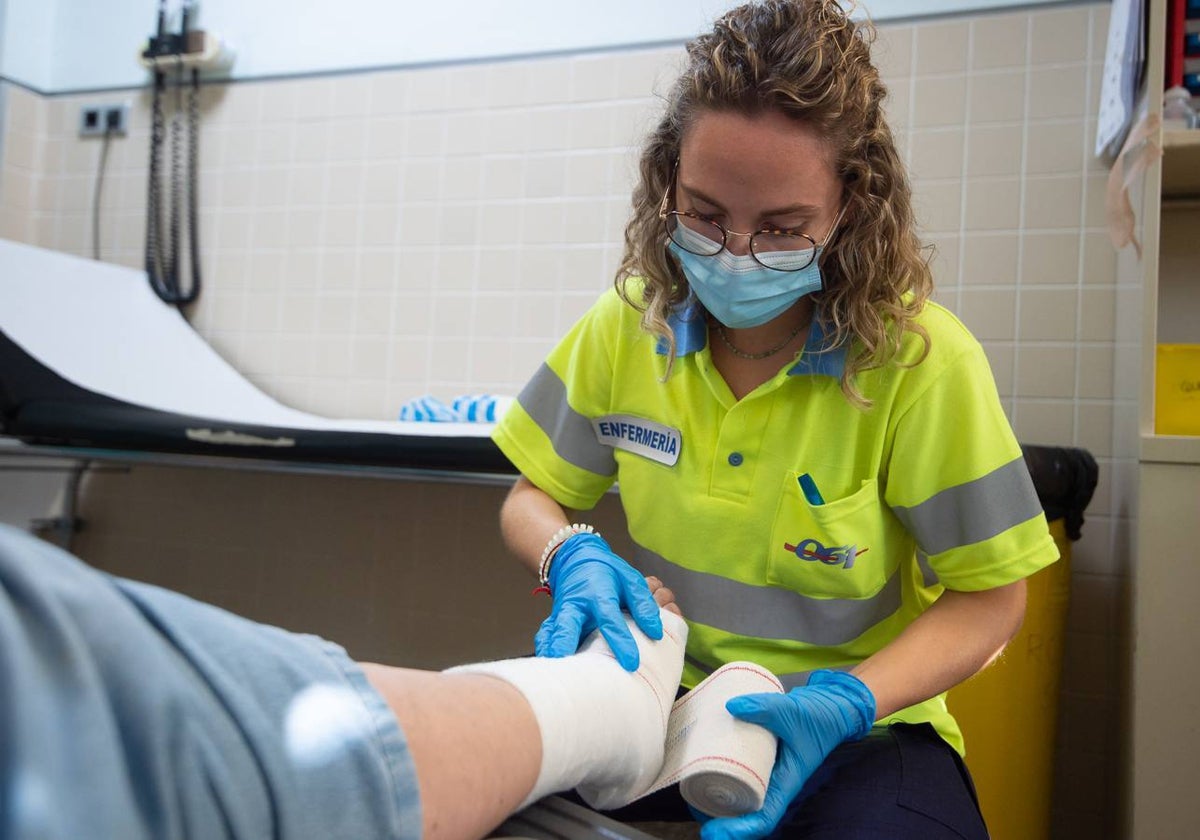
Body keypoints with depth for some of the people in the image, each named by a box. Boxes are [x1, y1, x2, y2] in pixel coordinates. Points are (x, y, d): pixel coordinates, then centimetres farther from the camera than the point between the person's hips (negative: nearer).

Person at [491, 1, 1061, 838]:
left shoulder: (921, 360, -16)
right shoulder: (626, 327, -6)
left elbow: (989, 597, -7)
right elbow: (533, 497, 6)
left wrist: (848, 701, -23)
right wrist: (573, 556, -17)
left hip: (862, 731, -2)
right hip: (665, 695, 3)